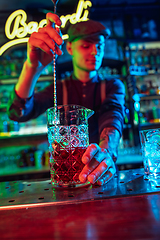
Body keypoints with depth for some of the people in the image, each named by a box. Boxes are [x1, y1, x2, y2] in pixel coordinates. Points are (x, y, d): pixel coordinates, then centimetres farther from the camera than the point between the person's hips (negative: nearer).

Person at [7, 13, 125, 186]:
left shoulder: (113, 86, 5)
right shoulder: (59, 90, 4)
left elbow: (113, 115, -17)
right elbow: (18, 112, -13)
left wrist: (106, 150, -39)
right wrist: (33, 66, -30)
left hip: (100, 176, 0)